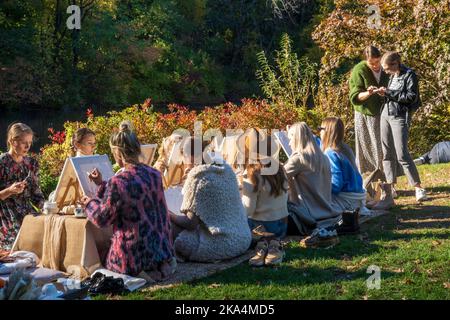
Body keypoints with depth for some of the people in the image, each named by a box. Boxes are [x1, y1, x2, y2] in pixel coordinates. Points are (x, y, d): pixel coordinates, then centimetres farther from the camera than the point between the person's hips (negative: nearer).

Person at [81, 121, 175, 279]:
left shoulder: (118, 182, -20)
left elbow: (102, 219, -6)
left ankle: (145, 274, -1)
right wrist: (102, 184, 23)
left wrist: (89, 203, 13)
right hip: (162, 248, 7)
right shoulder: (155, 174, 1)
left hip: (135, 256, -6)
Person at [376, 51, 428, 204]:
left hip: (400, 117, -7)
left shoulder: (409, 75, -8)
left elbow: (412, 97, -16)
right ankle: (388, 195, 11)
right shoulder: (393, 76, 14)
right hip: (386, 114, 7)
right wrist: (385, 93, 2)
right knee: (387, 154, 6)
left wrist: (389, 92, -15)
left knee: (402, 155, -11)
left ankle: (418, 188, 2)